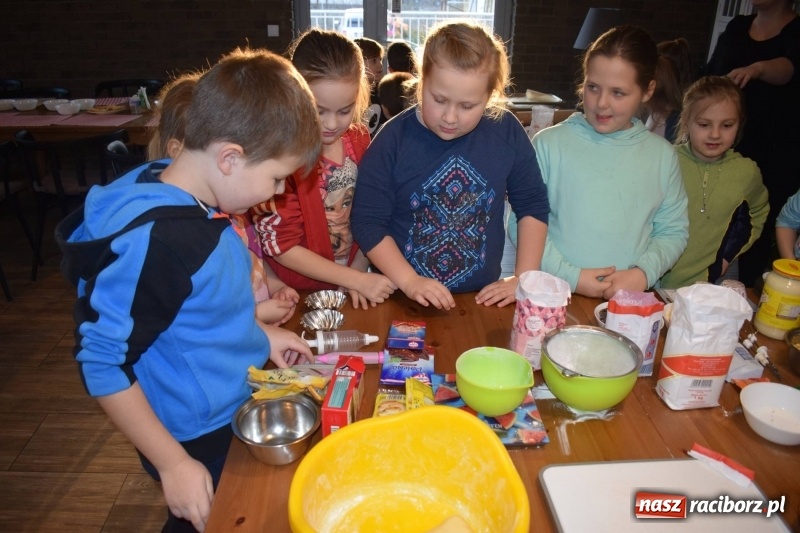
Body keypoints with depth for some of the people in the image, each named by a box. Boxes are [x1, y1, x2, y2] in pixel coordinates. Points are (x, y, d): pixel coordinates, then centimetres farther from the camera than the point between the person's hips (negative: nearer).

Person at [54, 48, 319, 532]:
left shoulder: (199, 203, -6)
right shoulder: (154, 241, -31)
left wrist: (260, 332, 4)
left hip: (238, 414, 8)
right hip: (201, 443, -8)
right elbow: (102, 362, -25)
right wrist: (174, 464, -19)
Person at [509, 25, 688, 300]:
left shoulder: (662, 154, 8)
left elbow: (672, 231, 12)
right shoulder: (548, 143, -2)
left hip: (630, 300, 2)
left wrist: (644, 272, -5)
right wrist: (569, 276, -9)